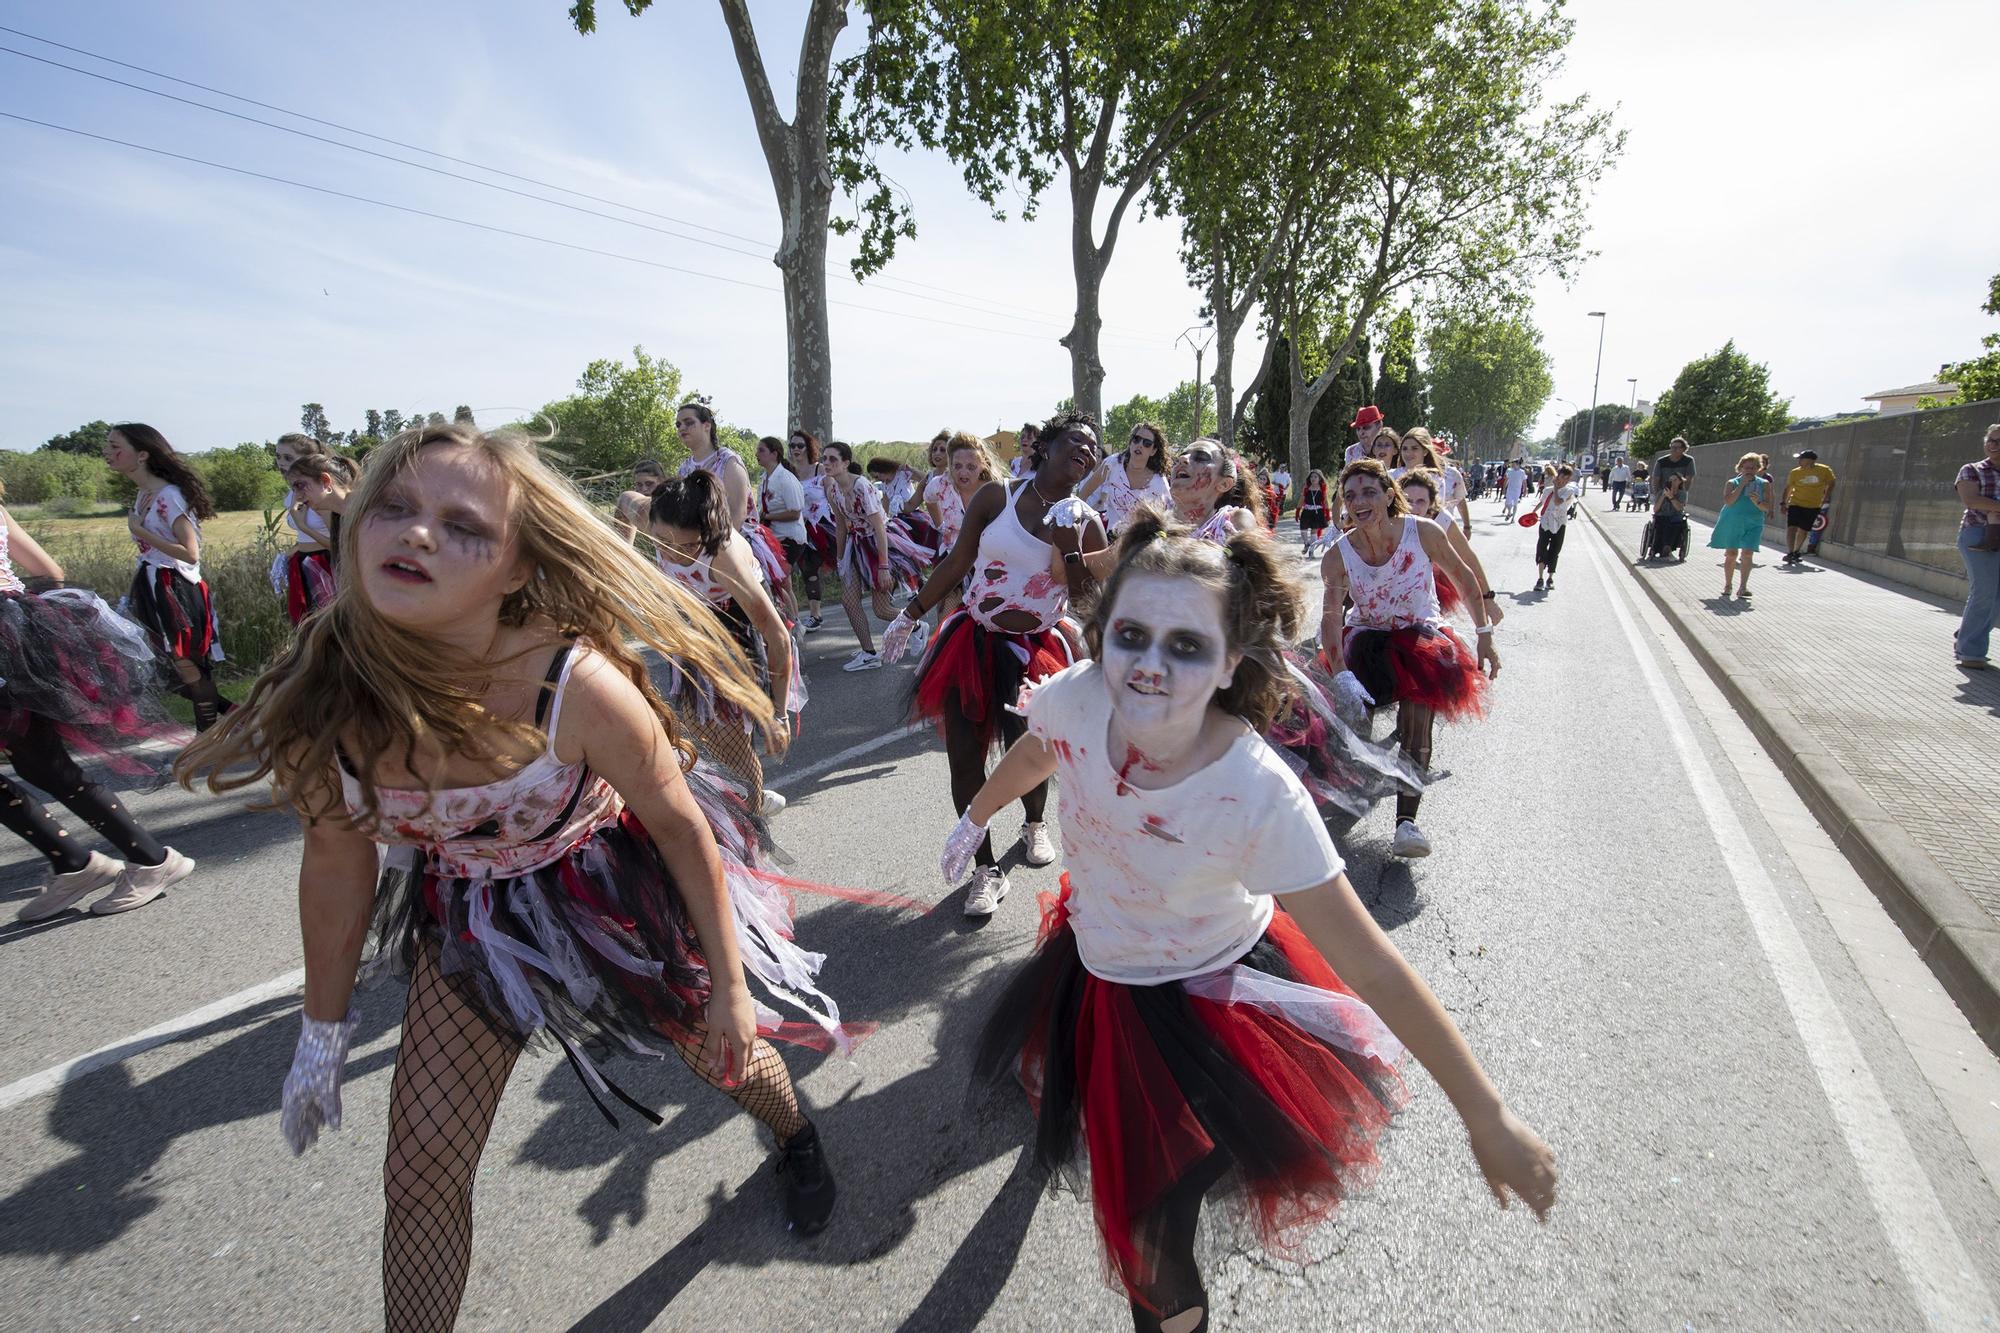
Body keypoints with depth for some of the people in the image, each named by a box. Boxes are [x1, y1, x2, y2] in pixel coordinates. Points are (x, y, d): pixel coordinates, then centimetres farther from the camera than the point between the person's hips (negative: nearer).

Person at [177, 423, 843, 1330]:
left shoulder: (577, 686, -36)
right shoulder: (320, 694, -23)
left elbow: (680, 824, -20)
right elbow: (336, 860, -4)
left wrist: (727, 983, -10)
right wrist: (323, 1032, 7)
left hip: (619, 894, -2)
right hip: (470, 915, 3)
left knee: (724, 1049, 21)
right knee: (420, 1171, 6)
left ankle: (796, 1136, 59)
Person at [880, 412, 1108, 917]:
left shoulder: (1087, 523, -2)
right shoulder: (996, 496, -5)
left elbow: (1090, 601, -5)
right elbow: (957, 562, 3)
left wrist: (1069, 547, -17)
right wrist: (911, 614, 6)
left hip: (1034, 652, 0)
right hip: (973, 641, 0)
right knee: (964, 759, -1)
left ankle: (1035, 824, 43)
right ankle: (986, 870, 17)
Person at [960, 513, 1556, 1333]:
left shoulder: (1258, 797, -37)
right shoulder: (1072, 699, -28)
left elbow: (1371, 967, -28)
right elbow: (1031, 757, -2)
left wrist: (1486, 1117, -21)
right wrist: (974, 818, 15)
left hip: (1210, 992, -3)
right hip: (1099, 969, 4)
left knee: (1154, 1225, 4)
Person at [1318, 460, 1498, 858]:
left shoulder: (1423, 532, -16)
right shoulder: (1338, 556, -15)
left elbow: (1464, 578, -1)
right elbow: (1330, 618, -23)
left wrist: (1484, 638, 1)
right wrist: (1340, 676, -37)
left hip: (1422, 635, -1)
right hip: (1368, 636, 1)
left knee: (1419, 705, -23)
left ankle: (1406, 820, -25)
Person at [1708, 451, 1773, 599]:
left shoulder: (1764, 484, 5)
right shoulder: (1732, 483, 2)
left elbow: (1767, 507, -1)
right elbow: (1728, 501, -15)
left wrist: (1757, 502, -22)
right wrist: (1742, 484, -15)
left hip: (1753, 524, 1)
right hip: (1732, 523, -1)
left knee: (1747, 553, -12)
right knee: (1731, 554, 3)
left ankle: (1743, 587, -14)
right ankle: (1727, 585, 18)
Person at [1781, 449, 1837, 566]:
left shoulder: (1824, 470, -6)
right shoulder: (1795, 472, -7)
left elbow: (1830, 484, 7)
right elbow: (1788, 489, 3)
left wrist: (1825, 499, 3)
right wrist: (1784, 503, 0)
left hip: (1813, 506, 1)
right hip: (1795, 504, -1)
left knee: (1804, 531, 10)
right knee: (1791, 528, -15)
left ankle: (1796, 552, 26)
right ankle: (1790, 553, -16)